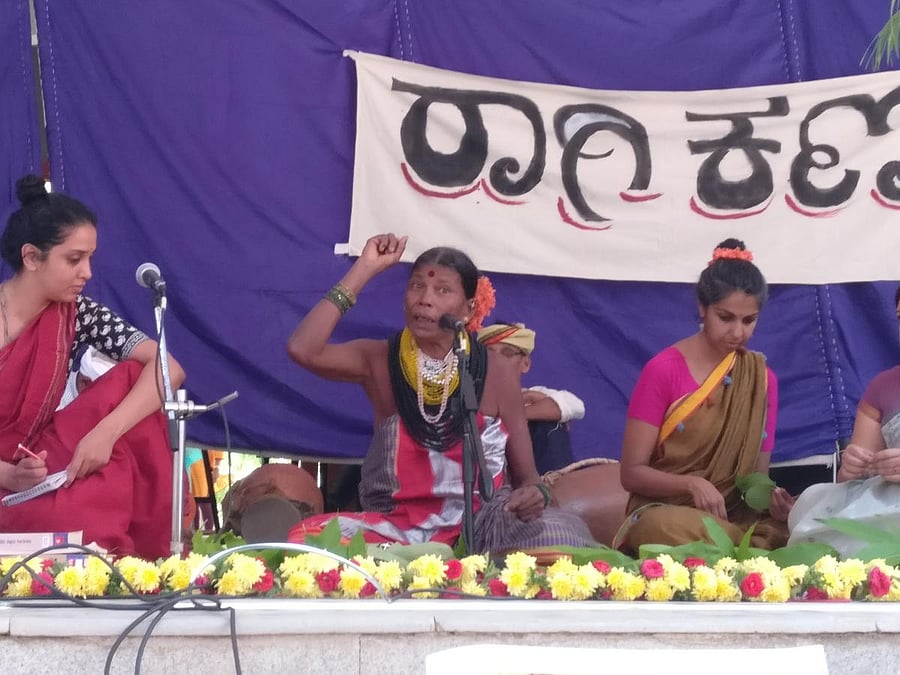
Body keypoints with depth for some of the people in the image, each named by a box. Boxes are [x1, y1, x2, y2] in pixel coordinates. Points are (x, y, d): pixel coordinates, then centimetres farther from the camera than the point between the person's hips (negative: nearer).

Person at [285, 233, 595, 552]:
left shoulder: (497, 373, 1)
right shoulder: (379, 361, 1)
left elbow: (525, 474, 6)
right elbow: (303, 349, -19)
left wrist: (534, 493, -21)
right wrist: (365, 269, -13)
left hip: (480, 527, -1)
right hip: (397, 529, 1)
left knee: (563, 529, -30)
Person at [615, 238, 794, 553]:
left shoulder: (761, 379, 7)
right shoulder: (663, 371, -7)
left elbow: (758, 471, 9)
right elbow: (632, 473, -7)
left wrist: (769, 497, -15)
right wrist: (692, 484, -25)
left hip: (735, 516, 3)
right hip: (663, 512, -3)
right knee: (680, 528, -40)